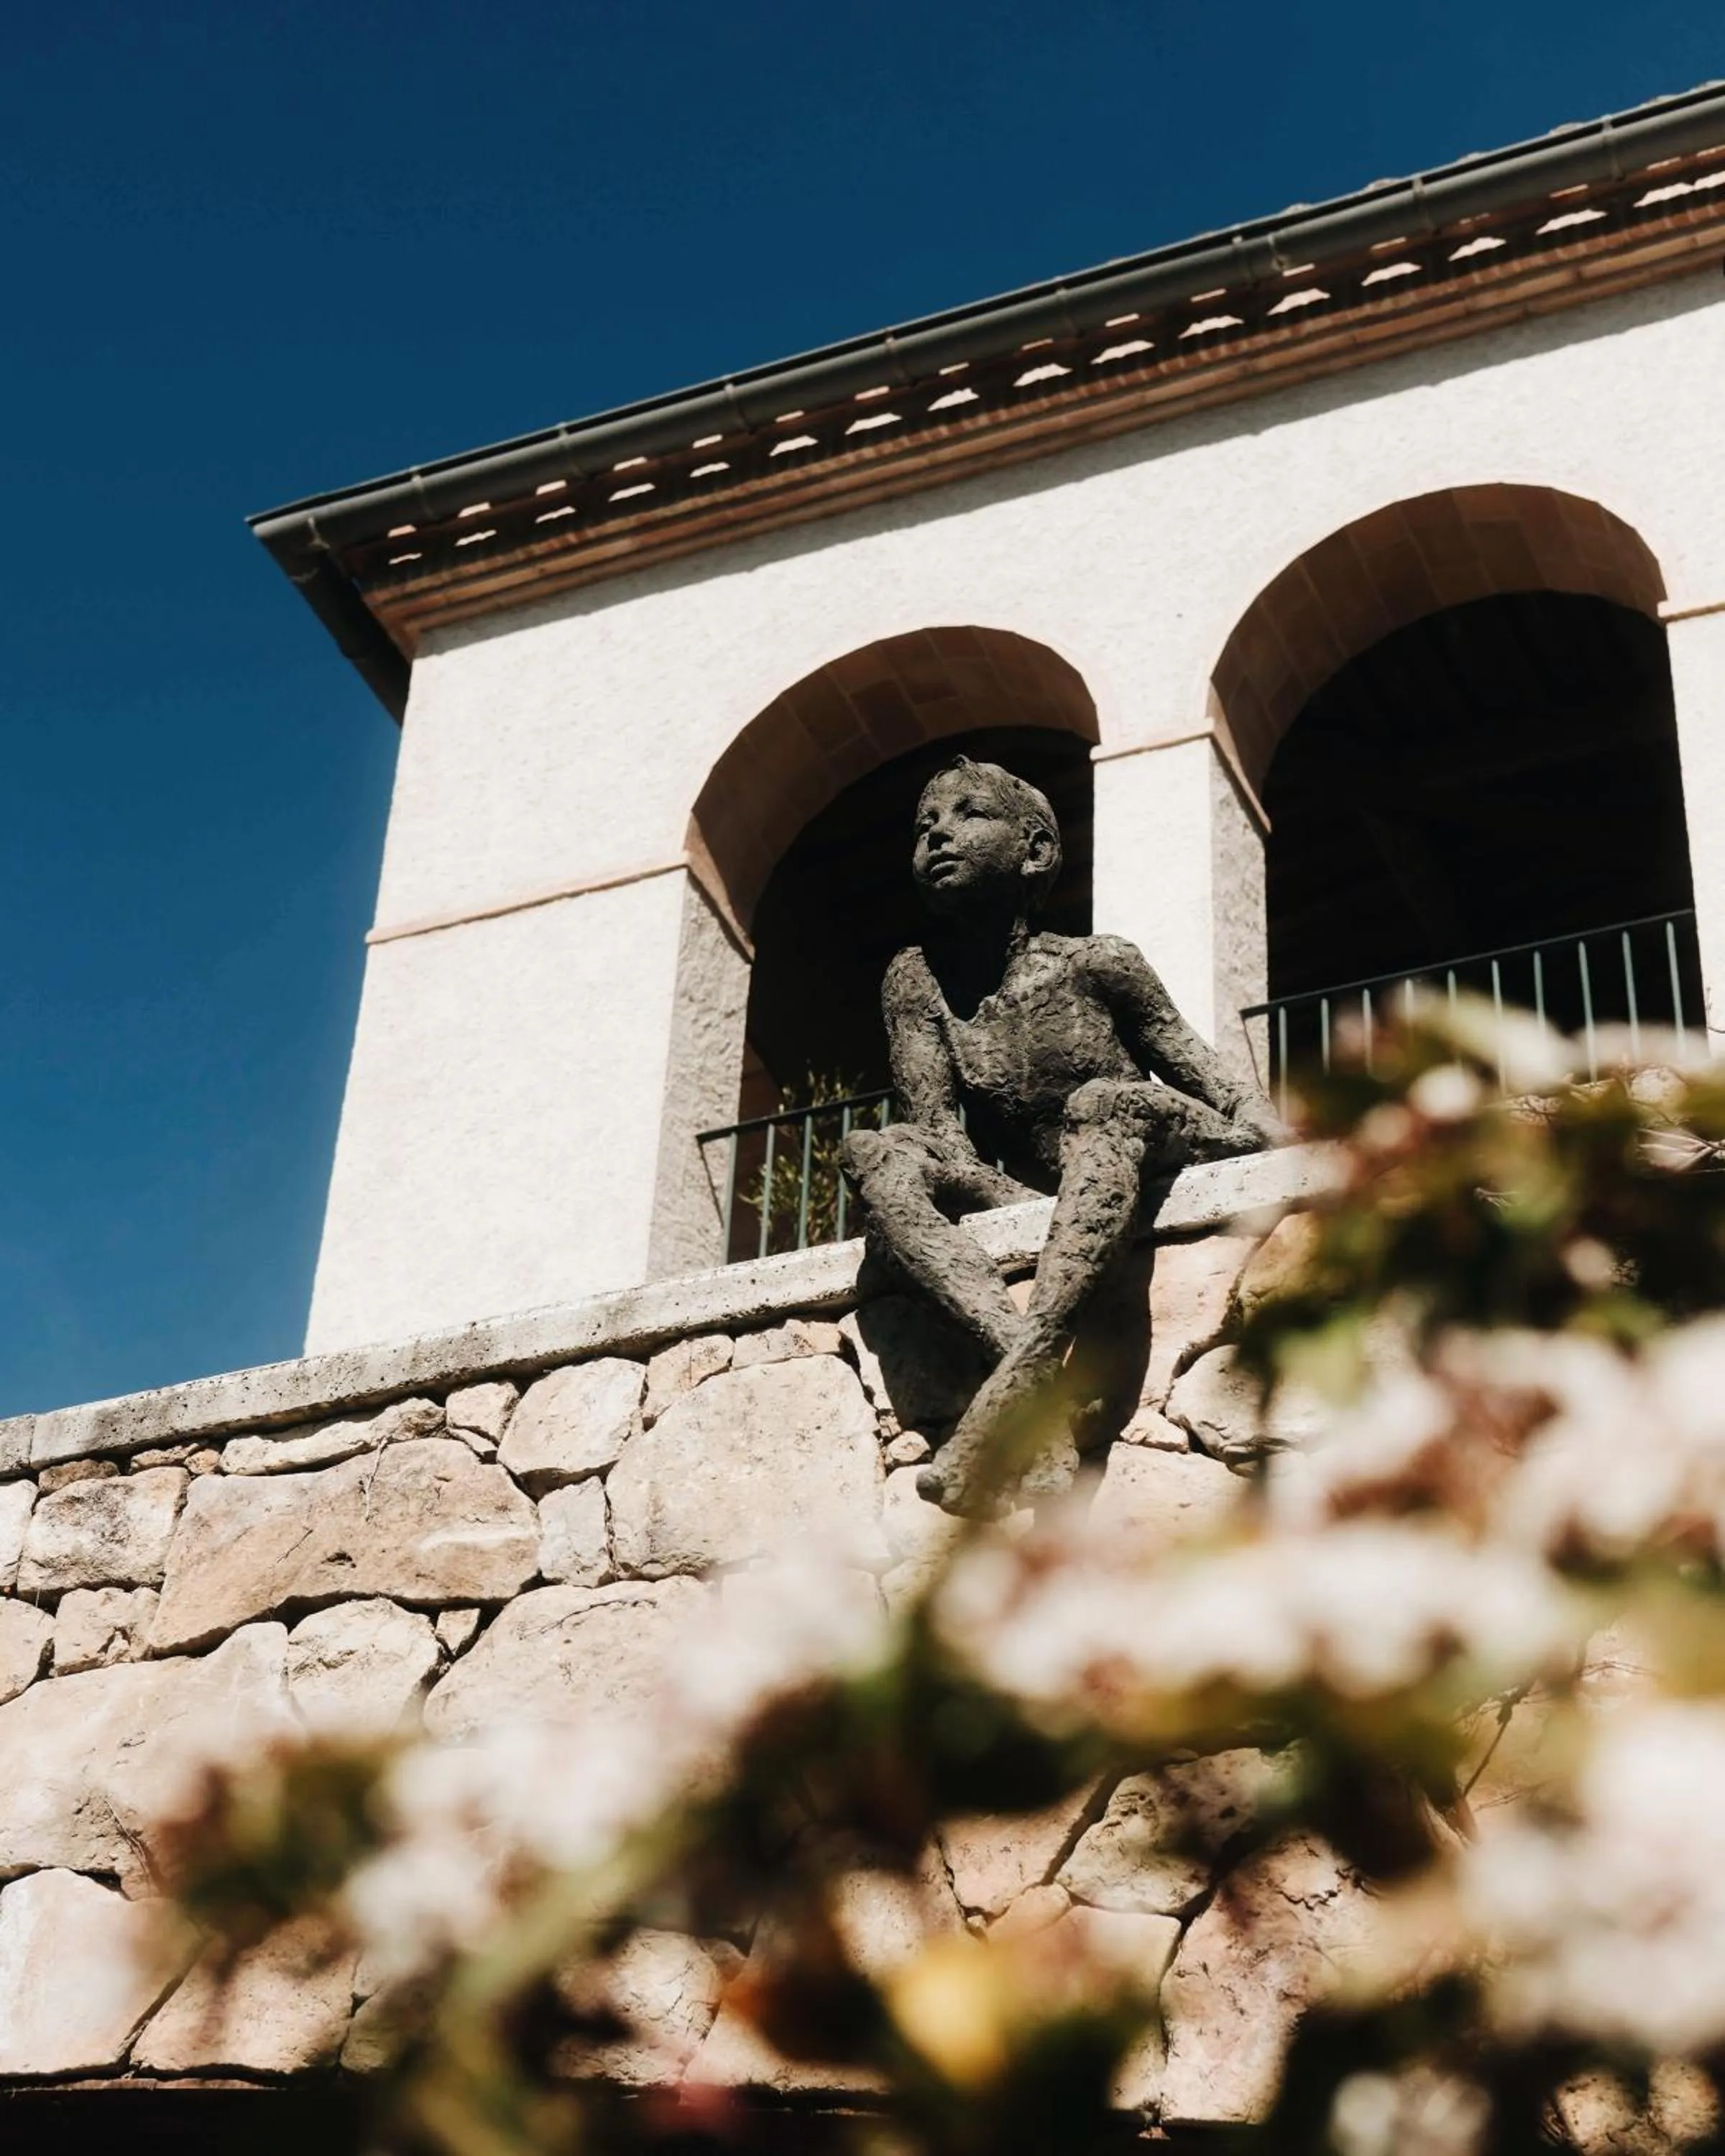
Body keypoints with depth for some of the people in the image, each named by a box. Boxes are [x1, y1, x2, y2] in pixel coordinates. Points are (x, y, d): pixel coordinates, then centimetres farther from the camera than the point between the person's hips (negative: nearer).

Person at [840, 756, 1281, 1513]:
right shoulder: (916, 980, 3)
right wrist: (1021, 1203, -25)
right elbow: (937, 1129, -6)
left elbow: (1215, 1082, -1)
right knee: (872, 1152, -19)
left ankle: (1025, 1371, -52)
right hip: (1029, 1201, 3)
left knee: (1104, 1104, -34)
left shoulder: (1098, 965, -3)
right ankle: (1016, 1340, -44)